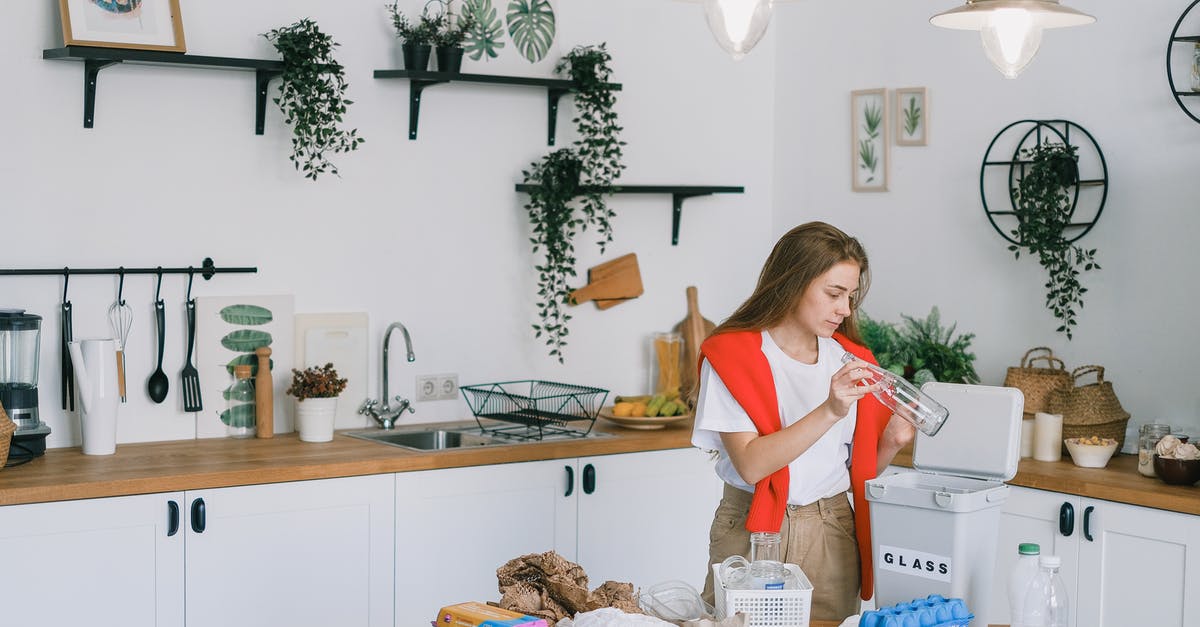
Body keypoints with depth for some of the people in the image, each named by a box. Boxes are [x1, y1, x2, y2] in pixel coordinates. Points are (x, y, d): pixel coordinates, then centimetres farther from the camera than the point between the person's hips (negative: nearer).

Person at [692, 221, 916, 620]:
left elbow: (860, 469, 10)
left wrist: (891, 441, -10)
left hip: (833, 538, 4)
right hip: (752, 530, -4)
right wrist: (829, 411, -26)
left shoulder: (851, 359, 7)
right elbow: (751, 464, -19)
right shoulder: (730, 354, -8)